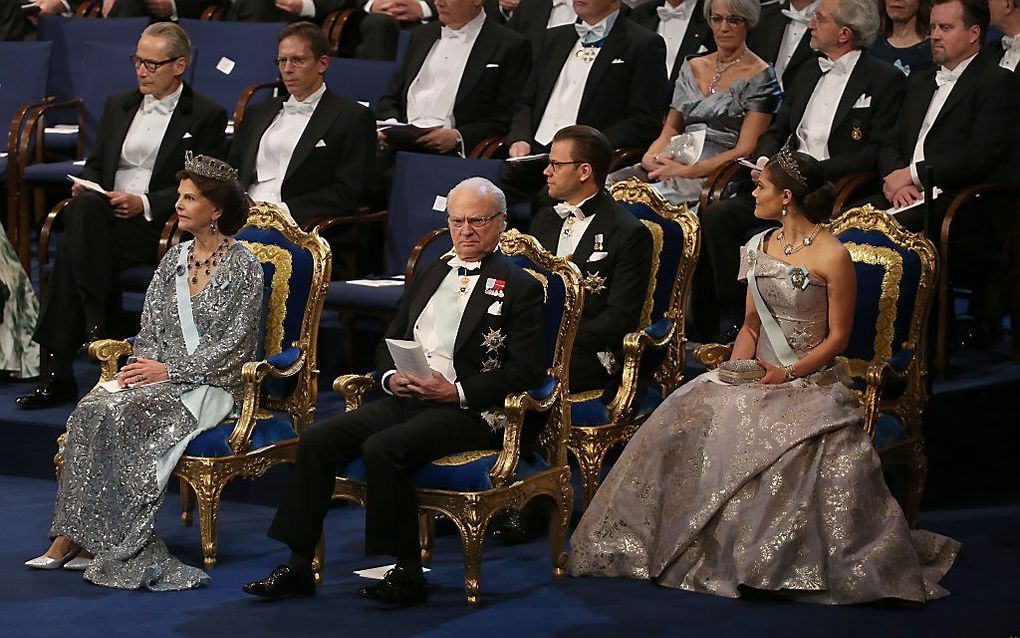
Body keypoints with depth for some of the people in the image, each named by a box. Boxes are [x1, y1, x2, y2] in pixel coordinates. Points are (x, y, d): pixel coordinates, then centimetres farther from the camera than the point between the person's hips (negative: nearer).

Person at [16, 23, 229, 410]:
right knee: (83, 207, -33)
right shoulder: (118, 105, 24)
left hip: (159, 227, -5)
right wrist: (87, 186, -1)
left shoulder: (207, 116, 6)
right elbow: (95, 164, 25)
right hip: (101, 219, 5)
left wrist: (143, 204, -15)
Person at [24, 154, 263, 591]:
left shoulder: (242, 266, -5)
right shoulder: (174, 259, 16)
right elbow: (150, 327, 15)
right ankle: (72, 537, -27)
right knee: (91, 410, -25)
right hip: (163, 377, 6)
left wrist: (170, 370, -16)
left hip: (211, 387, -6)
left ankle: (81, 539, -24)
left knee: (120, 416, -31)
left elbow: (234, 343, -10)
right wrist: (146, 364, -7)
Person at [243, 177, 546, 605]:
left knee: (381, 449, -31)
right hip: (406, 399, 7)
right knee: (317, 439, -12)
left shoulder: (520, 288, 0)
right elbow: (390, 342, 25)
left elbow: (527, 372, -9)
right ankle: (298, 567, -9)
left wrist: (456, 391, -16)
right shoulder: (430, 276, 22)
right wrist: (392, 376, 1)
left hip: (466, 410, -7)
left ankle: (408, 575, -21)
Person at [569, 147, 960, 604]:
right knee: (687, 417, -19)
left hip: (812, 379, -6)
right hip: (758, 376, 6)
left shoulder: (832, 257, -9)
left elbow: (838, 336, -7)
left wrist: (789, 374, -19)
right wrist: (737, 367, -2)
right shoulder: (760, 246, 12)